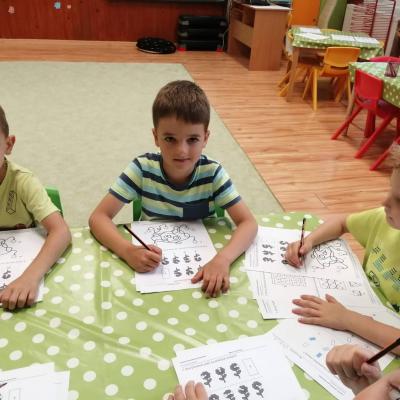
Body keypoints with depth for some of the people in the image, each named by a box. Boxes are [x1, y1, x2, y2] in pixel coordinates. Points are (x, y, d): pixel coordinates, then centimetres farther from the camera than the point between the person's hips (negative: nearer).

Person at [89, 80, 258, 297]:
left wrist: (222, 259, -37)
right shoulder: (143, 168, -15)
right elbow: (98, 217, -16)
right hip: (152, 265, 0)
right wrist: (128, 251, -34)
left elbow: (248, 223, -18)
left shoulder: (212, 173, -15)